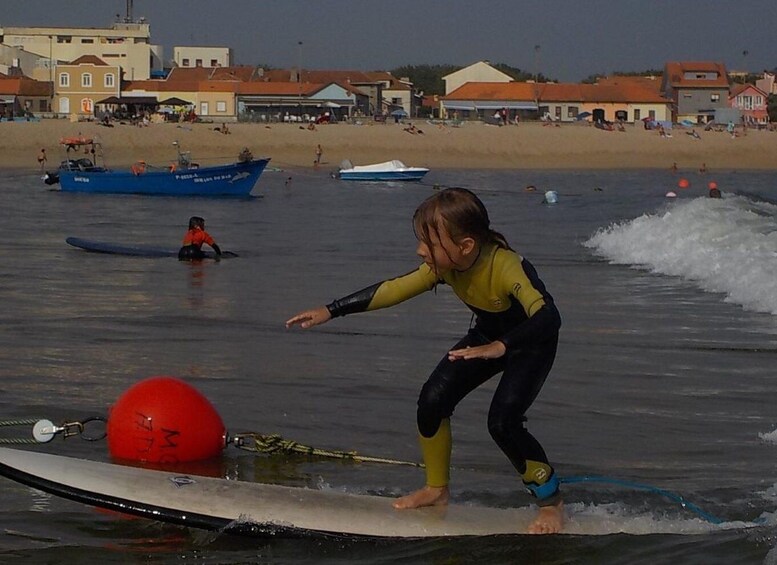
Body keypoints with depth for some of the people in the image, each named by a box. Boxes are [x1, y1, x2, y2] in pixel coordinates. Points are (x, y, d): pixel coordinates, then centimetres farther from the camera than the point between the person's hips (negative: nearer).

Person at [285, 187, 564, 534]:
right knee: (432, 399, -5)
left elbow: (549, 317, -52)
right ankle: (436, 489, 16)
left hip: (532, 341, -7)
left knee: (503, 421, -23)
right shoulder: (444, 265, -19)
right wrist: (330, 311, -10)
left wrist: (501, 347, -66)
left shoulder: (505, 267, -40)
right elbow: (392, 290, -9)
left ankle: (551, 503, -3)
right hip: (487, 336, 7)